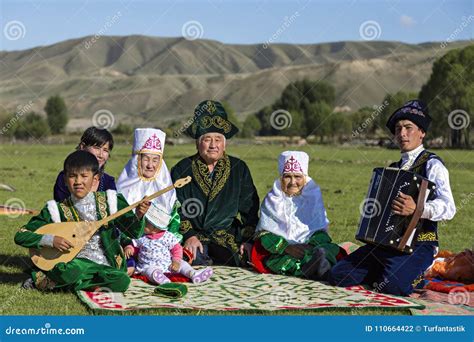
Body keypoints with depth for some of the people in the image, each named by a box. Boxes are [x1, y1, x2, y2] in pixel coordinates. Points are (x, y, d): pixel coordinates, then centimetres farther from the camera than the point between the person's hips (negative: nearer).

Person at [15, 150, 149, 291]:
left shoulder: (109, 201, 3)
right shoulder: (58, 210, 0)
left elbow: (134, 232, 4)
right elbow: (21, 236, -1)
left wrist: (138, 216, -17)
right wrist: (51, 239, -16)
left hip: (106, 266, 3)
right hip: (77, 262, -2)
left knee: (122, 281, -31)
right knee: (71, 271, -38)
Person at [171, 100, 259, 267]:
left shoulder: (239, 169, 11)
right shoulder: (182, 169, 8)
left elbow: (250, 210, 11)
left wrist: (248, 240, -2)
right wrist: (189, 235, -11)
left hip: (228, 236, 1)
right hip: (193, 237, -1)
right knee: (195, 259, -32)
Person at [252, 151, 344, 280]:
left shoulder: (313, 196, 9)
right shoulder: (273, 199, 6)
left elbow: (320, 229, 5)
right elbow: (265, 232, -3)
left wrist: (311, 245, -17)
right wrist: (286, 247, -20)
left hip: (310, 247, 1)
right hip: (281, 251, -1)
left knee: (332, 249, -27)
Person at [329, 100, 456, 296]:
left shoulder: (431, 164, -6)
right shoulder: (394, 168, 19)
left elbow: (448, 208, -20)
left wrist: (416, 209, -35)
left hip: (418, 245, -6)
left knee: (393, 285, -33)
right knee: (338, 275, -9)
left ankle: (414, 274, 1)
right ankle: (388, 270, 11)